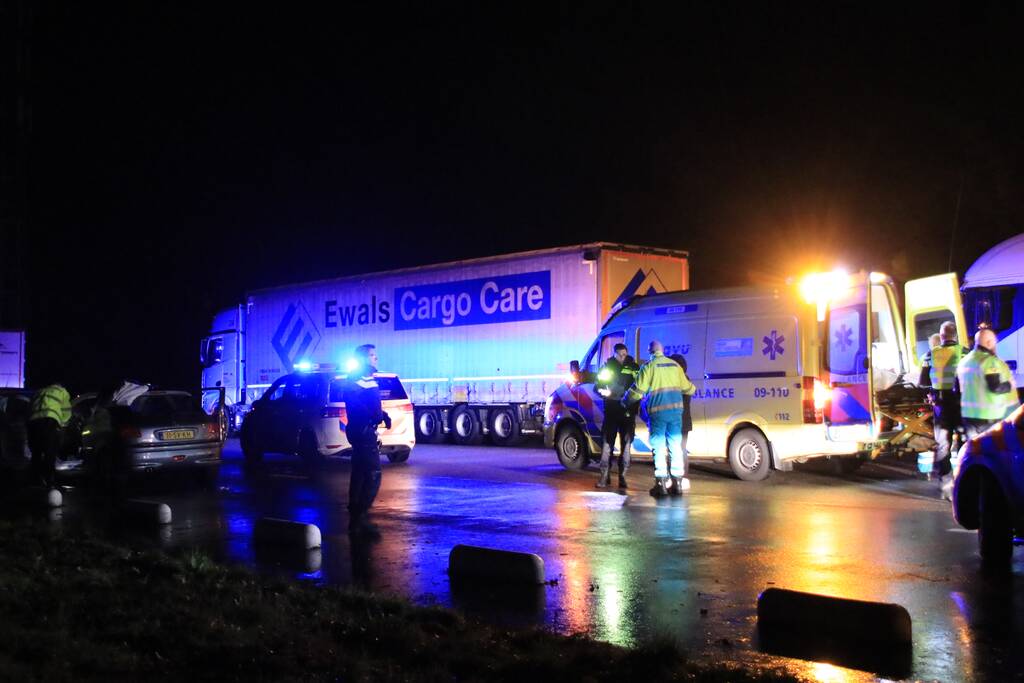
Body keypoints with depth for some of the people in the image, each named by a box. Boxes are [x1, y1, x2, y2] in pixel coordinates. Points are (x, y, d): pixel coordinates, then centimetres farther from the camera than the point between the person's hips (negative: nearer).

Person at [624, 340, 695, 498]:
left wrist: (625, 401, 11)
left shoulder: (649, 366, -2)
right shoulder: (675, 365, 12)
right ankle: (677, 483, 12)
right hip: (676, 409, 4)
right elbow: (687, 387, 20)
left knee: (659, 447, 2)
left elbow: (637, 390, -6)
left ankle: (661, 484, 0)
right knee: (675, 446, 10)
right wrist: (693, 389, 43)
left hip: (658, 410, -4)